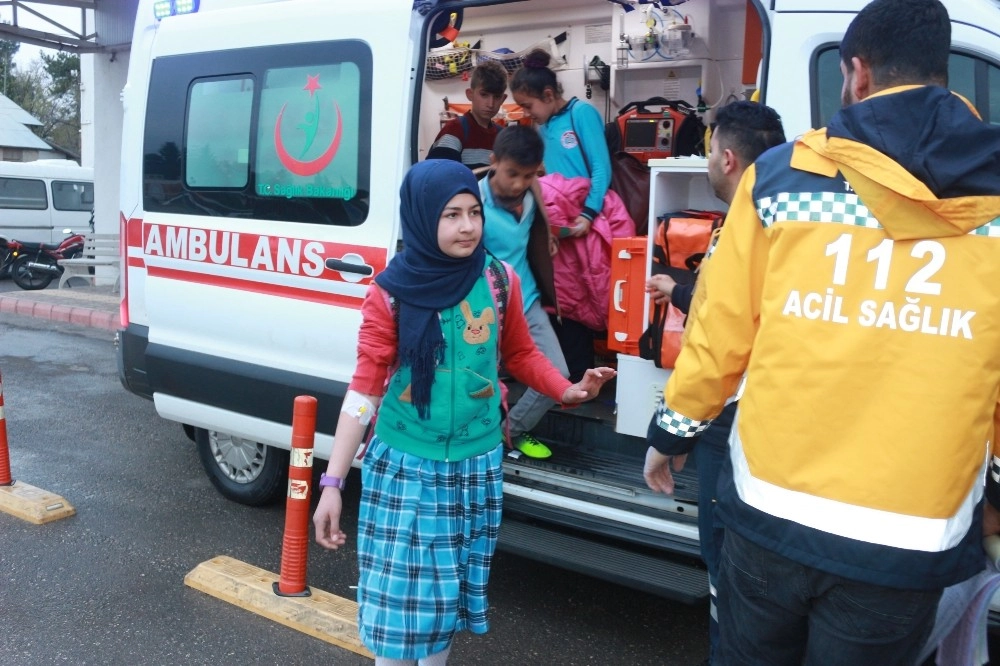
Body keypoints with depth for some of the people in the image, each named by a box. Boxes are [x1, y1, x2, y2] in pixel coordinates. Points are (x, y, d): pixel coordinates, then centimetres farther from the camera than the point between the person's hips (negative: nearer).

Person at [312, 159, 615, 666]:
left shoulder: (499, 282, -2)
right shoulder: (391, 293, -10)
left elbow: (520, 355, 11)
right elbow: (365, 387, -10)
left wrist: (568, 391, -8)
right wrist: (333, 483, -12)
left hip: (476, 463, 3)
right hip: (404, 466, -2)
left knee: (451, 587, 16)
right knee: (399, 592, 2)